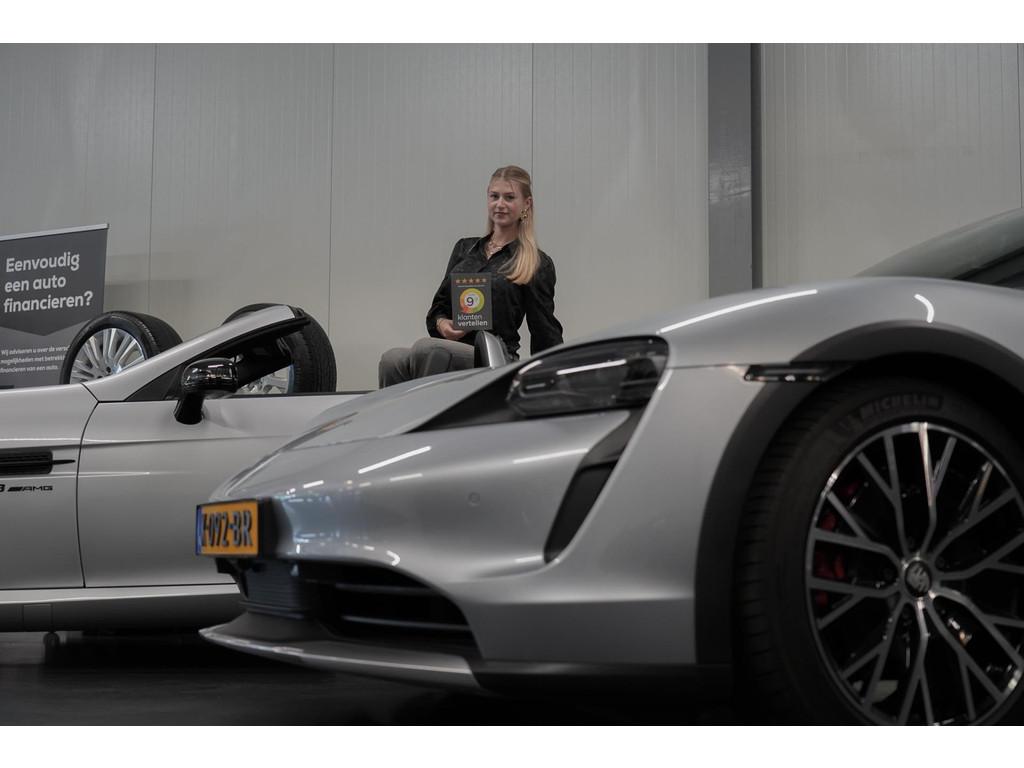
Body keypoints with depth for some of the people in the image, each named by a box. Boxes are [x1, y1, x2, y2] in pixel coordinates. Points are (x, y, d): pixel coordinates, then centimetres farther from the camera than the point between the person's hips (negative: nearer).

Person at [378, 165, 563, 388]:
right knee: (391, 360, -30)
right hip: (449, 348, 4)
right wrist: (441, 324, -1)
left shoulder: (538, 265, 6)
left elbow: (546, 336, 7)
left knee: (428, 349, -36)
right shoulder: (464, 248, 20)